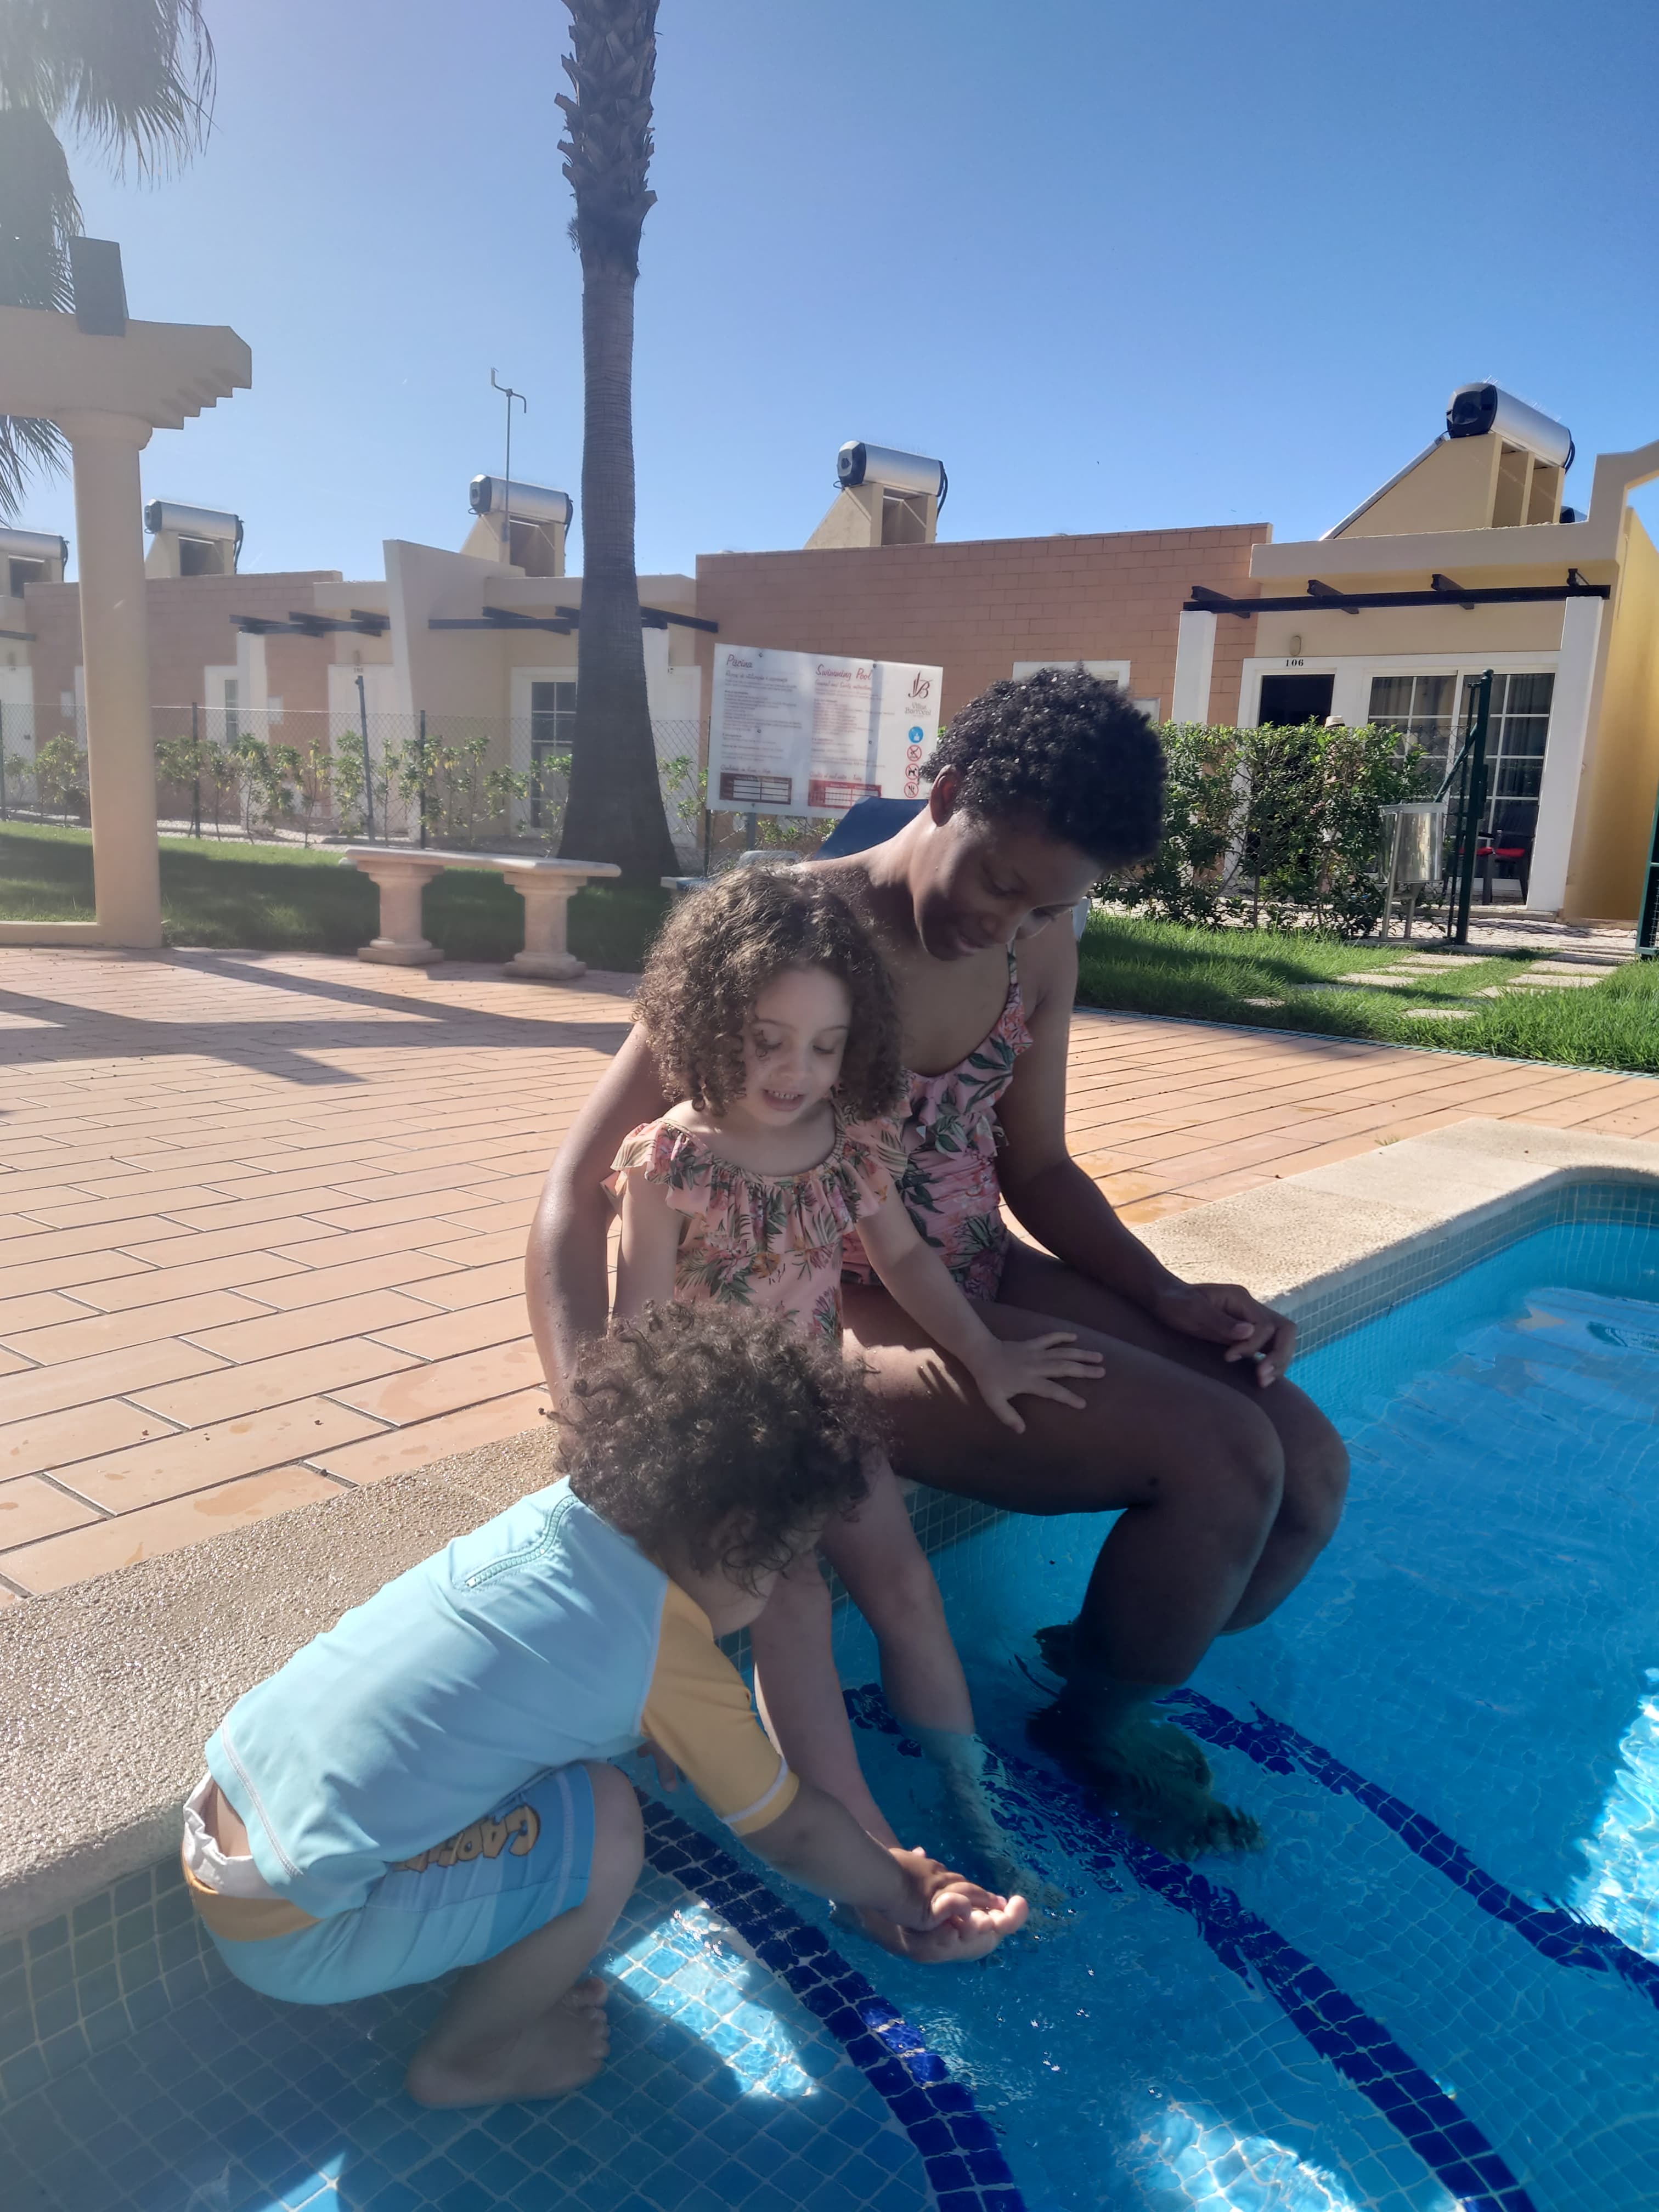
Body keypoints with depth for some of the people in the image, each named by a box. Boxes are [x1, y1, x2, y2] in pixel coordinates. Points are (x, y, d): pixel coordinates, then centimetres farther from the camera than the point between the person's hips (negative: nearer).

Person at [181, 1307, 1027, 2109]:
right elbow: (790, 1833, -2)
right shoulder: (675, 1661, -17)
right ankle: (465, 2061, 9)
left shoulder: (556, 1511, 0)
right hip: (291, 1938, -8)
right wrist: (909, 1899, 16)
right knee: (603, 1824, -13)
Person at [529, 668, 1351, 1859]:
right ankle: (1097, 1725, 11)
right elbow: (580, 1187, -22)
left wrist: (1167, 1296, -1)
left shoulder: (1041, 947, 3)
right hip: (852, 1317, -7)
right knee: (1223, 1461, -19)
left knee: (1311, 1464, -3)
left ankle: (1111, 1664, 23)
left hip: (987, 1280, 7)